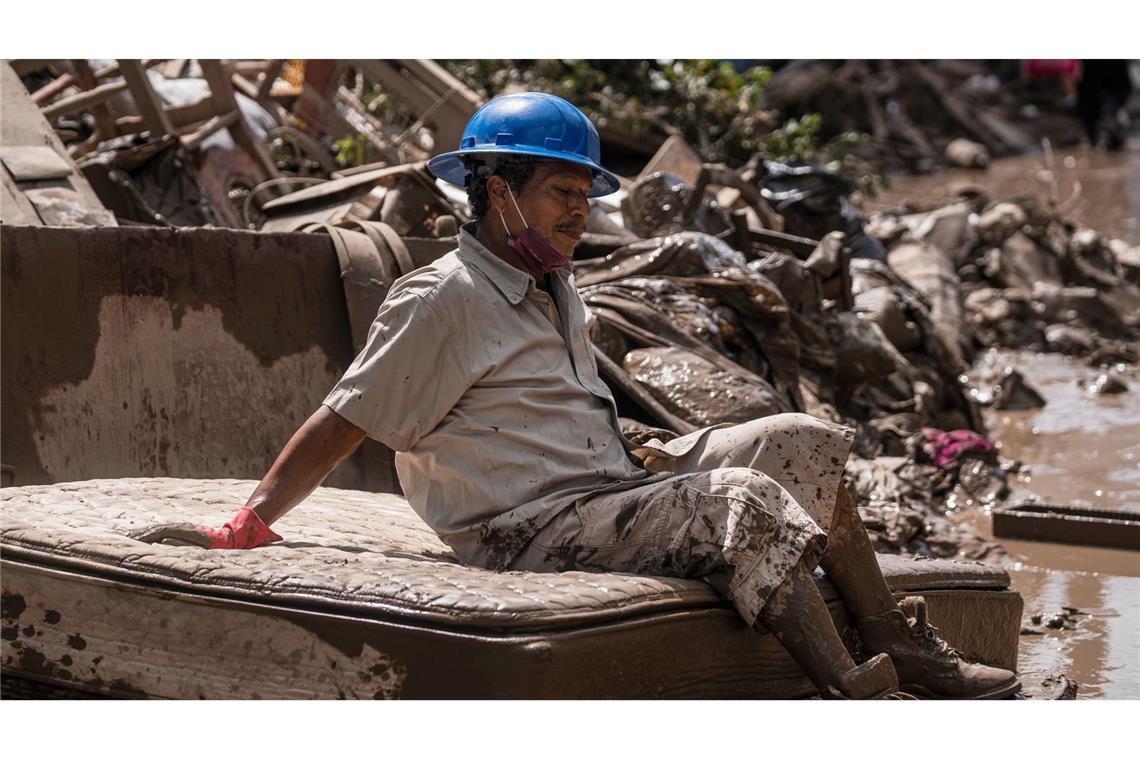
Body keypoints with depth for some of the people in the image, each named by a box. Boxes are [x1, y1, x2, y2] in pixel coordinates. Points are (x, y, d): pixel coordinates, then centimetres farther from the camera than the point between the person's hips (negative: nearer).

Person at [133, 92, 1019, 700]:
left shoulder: (556, 287, 18)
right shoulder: (441, 301, -10)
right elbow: (344, 423, -9)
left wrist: (640, 453, 16)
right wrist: (246, 526, -11)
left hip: (609, 486, 9)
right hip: (533, 532, -9)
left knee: (799, 442, 2)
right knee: (744, 499, -28)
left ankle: (898, 643, 3)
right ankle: (848, 688, -33)